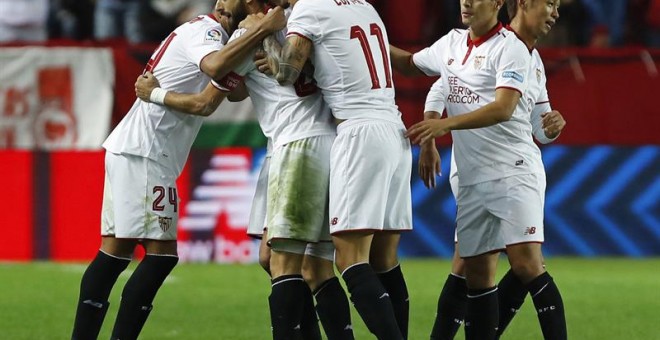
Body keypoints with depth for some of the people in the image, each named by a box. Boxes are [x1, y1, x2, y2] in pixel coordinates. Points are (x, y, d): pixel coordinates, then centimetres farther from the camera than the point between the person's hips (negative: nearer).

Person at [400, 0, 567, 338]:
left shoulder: (510, 48, -7)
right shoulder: (451, 44, 15)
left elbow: (504, 108, -19)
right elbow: (409, 61, 32)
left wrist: (445, 123, -27)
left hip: (514, 171, -7)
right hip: (471, 179, 7)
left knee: (526, 264, -18)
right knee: (477, 273, 5)